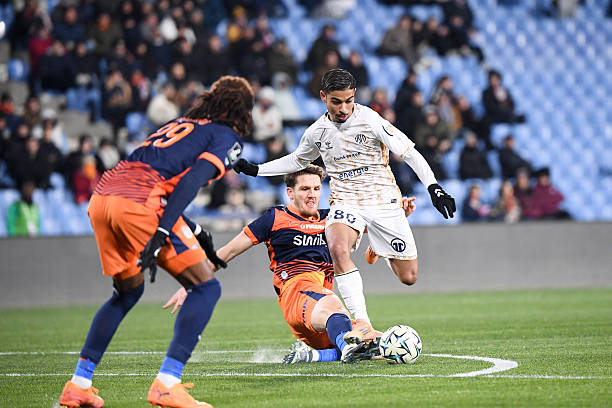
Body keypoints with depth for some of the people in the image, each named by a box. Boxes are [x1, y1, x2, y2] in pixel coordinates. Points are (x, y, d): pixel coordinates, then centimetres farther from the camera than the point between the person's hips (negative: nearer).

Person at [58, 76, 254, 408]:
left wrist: (193, 231, 34)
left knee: (128, 291, 27)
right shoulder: (228, 139, 9)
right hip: (141, 205, -8)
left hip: (101, 196, 8)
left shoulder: (181, 125, 31)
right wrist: (161, 234, -18)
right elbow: (192, 179, -9)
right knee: (206, 288, 1)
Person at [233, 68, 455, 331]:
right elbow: (297, 160, 22)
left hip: (382, 200, -1)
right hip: (345, 203, 1)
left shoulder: (370, 119, -12)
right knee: (338, 249, -34)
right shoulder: (317, 132, 1)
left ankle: (379, 249, 36)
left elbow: (409, 152, -9)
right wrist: (256, 170, 15)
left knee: (408, 277, 0)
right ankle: (362, 324, -33)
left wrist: (433, 188, -17)